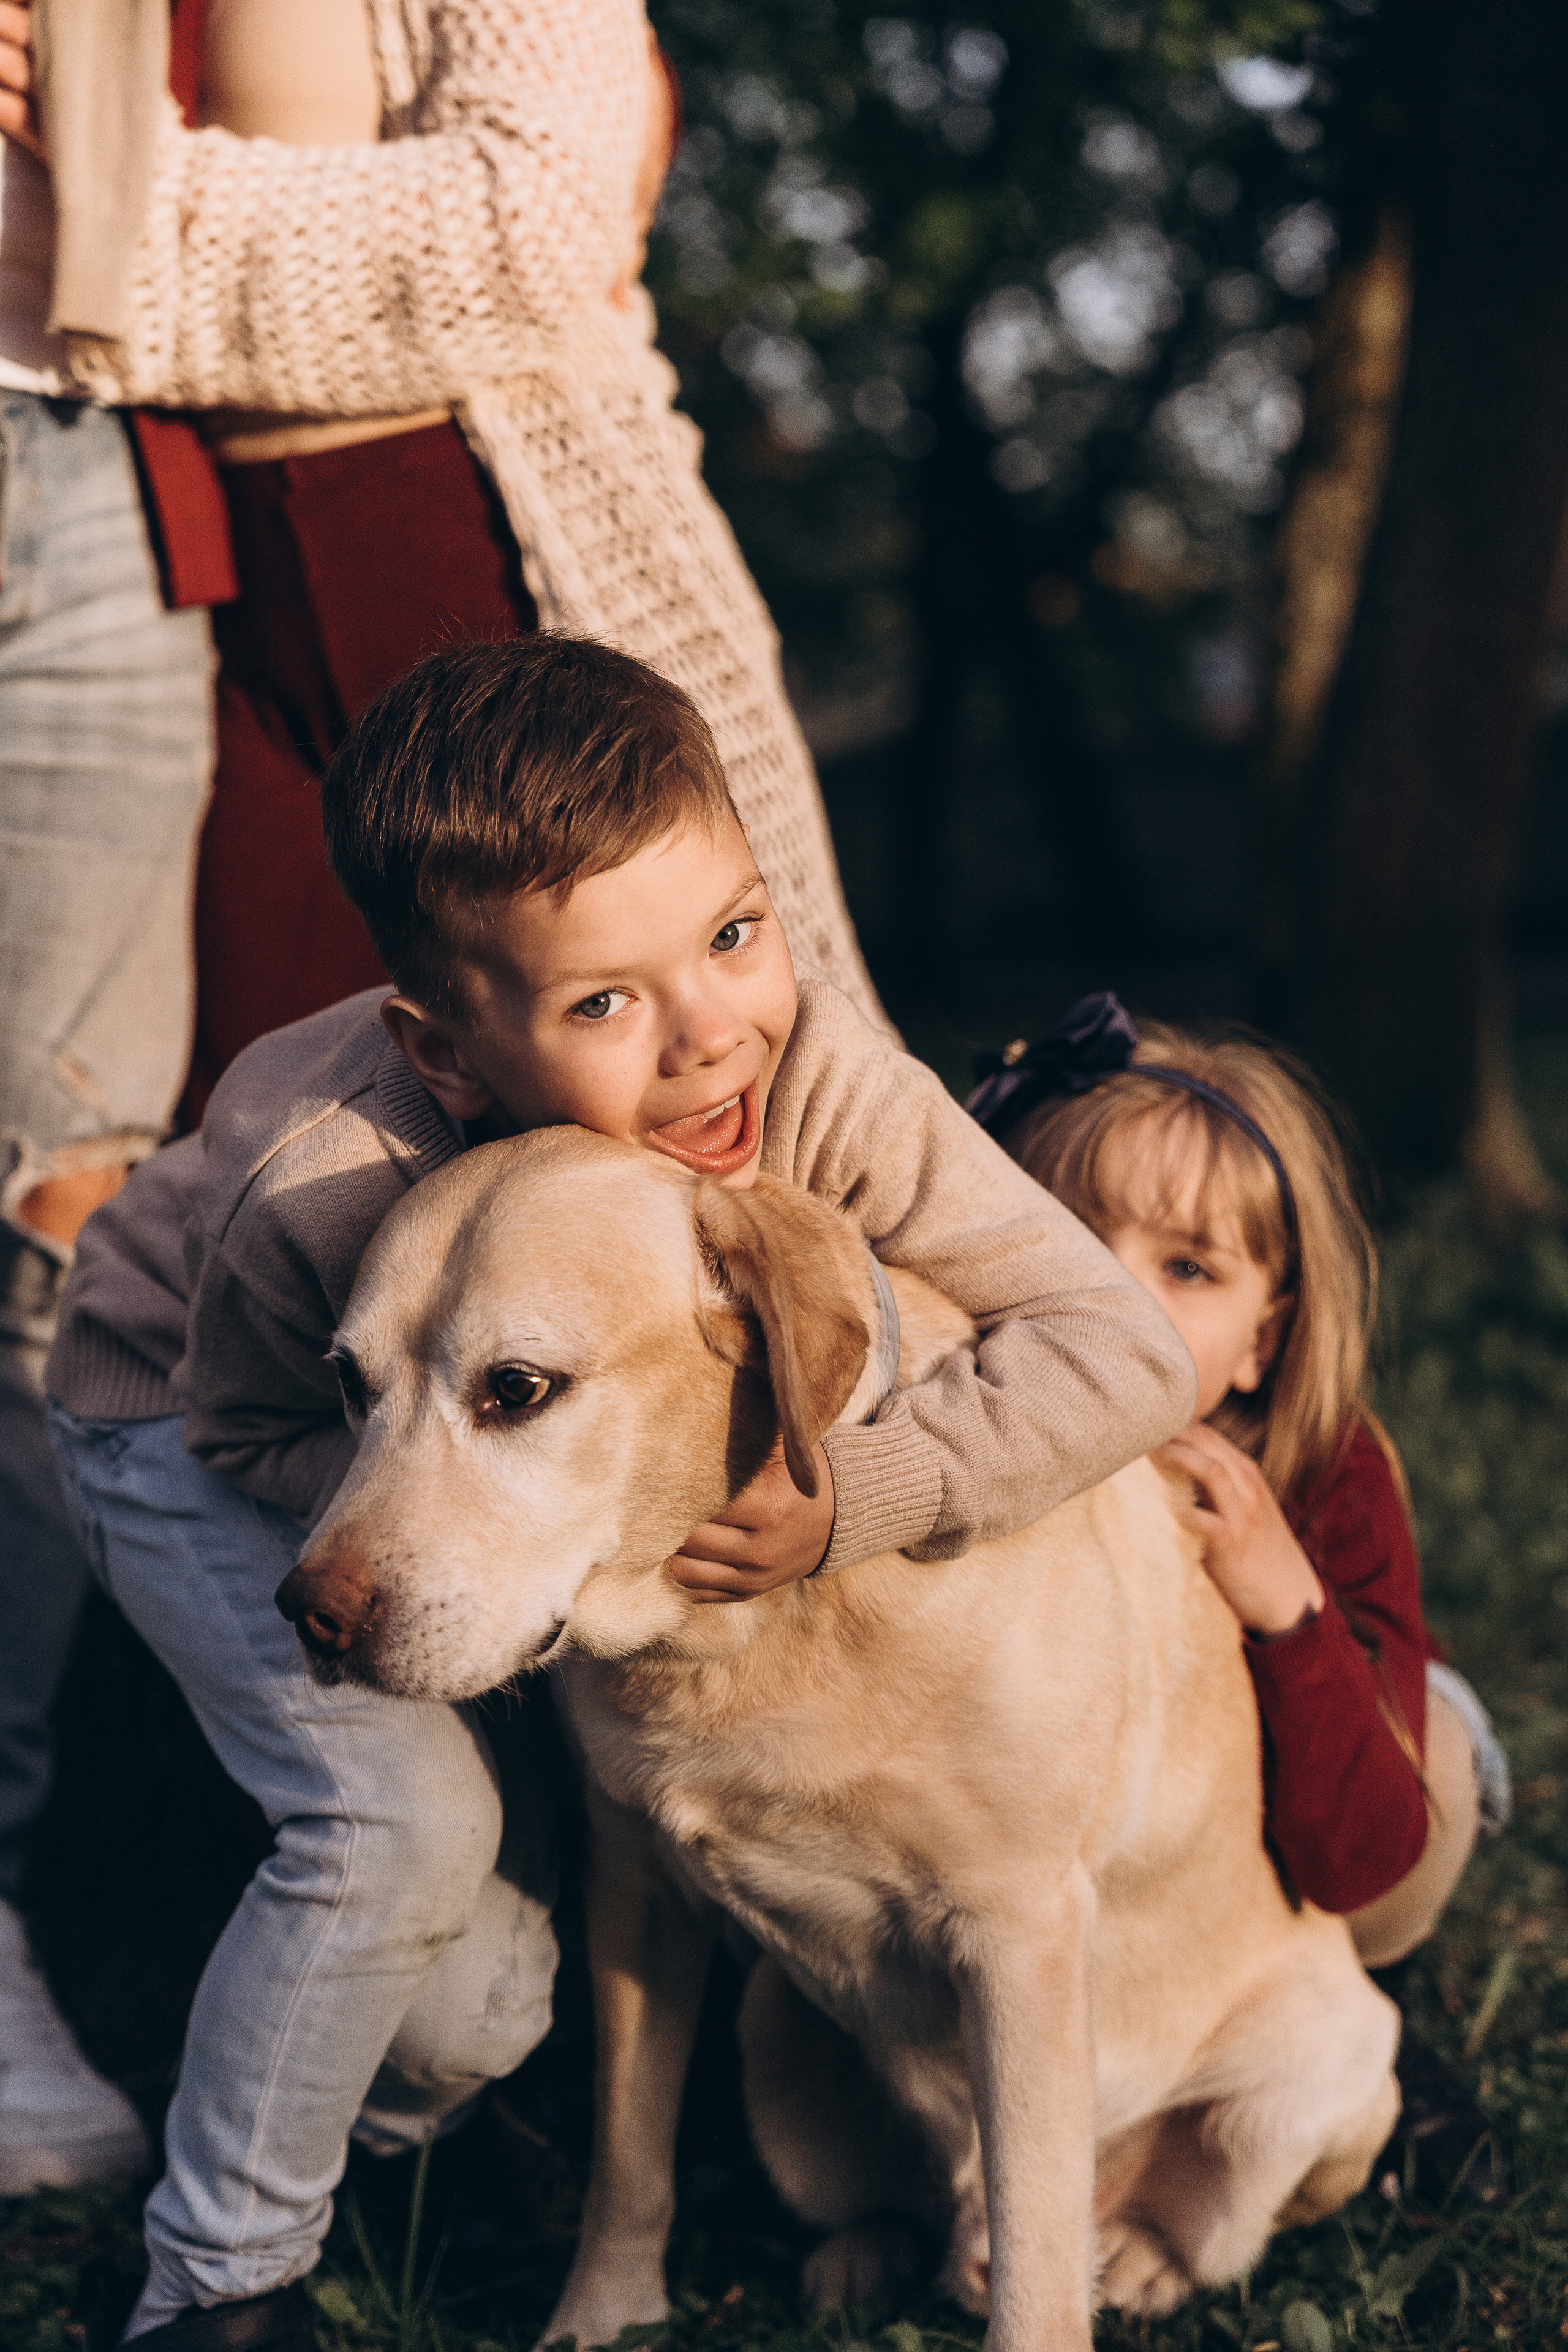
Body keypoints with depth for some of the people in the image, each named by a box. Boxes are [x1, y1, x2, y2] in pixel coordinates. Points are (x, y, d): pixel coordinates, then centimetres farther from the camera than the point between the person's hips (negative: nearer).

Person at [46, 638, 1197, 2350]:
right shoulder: (324, 1196, -42)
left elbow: (1126, 1346, -33)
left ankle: (384, 2116, 28)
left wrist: (859, 1494, -45)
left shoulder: (811, 1067, -35)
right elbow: (248, 1431, -22)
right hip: (188, 1418, -4)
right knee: (405, 1821, -23)